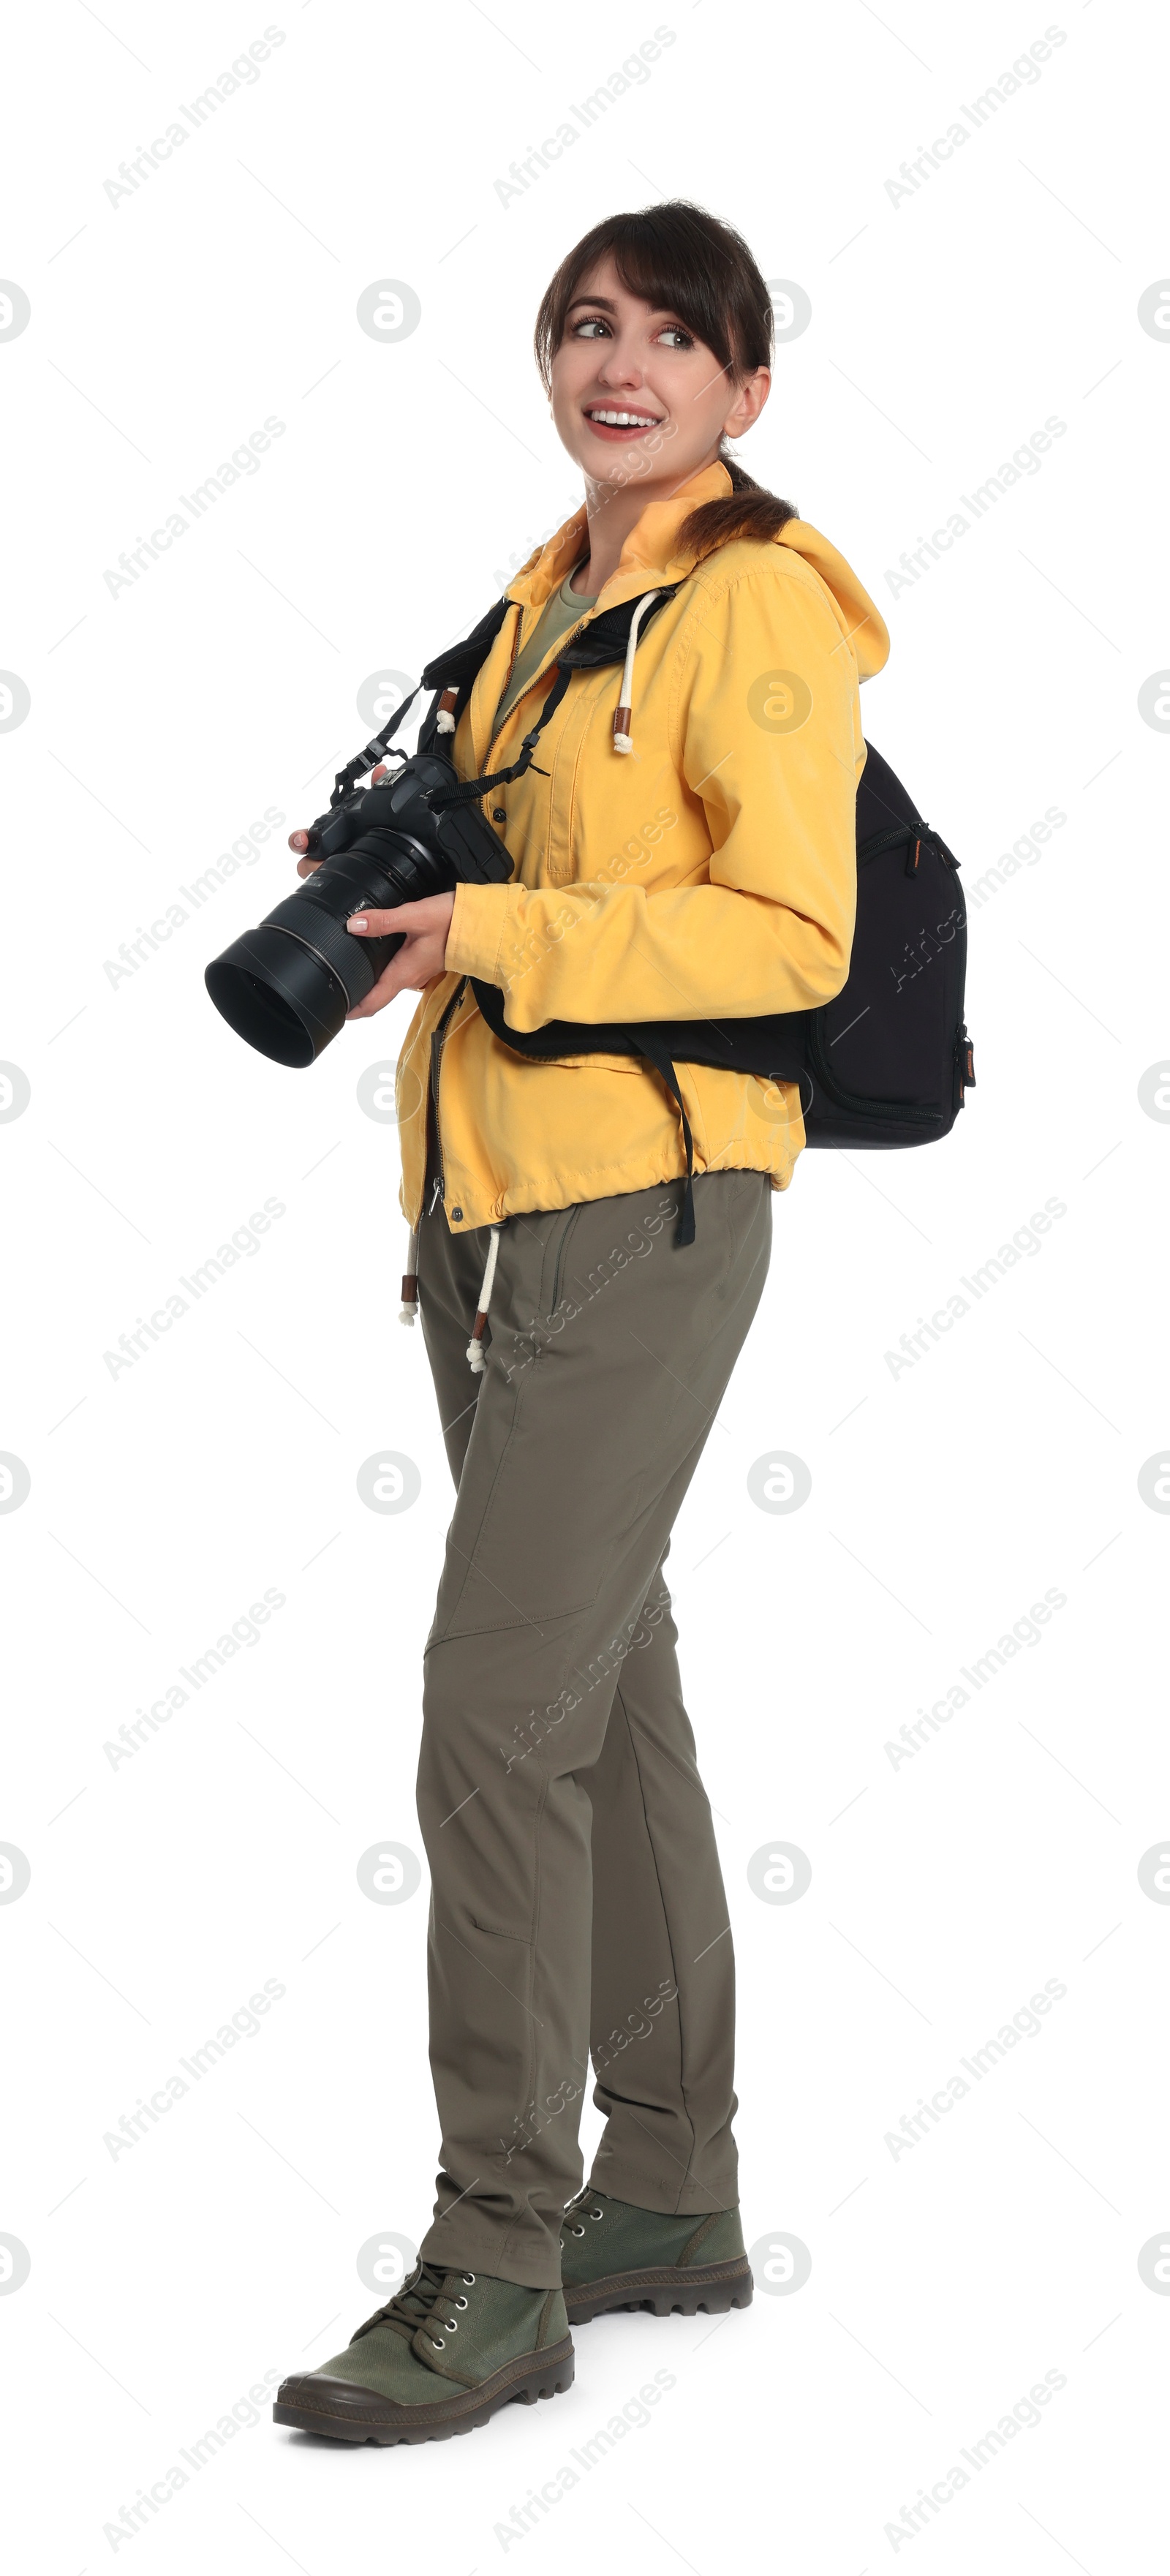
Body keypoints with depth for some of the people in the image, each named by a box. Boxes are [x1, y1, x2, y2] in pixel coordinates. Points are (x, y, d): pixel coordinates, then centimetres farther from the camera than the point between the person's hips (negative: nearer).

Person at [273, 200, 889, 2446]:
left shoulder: (758, 602, -9)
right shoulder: (552, 592, 16)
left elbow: (794, 936, -16)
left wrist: (503, 934, -22)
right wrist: (399, 872, 7)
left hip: (645, 1207, -9)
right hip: (492, 1205, 9)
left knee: (501, 1712, -13)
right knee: (608, 1691, 13)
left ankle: (499, 2263, -5)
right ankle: (674, 2197, 24)